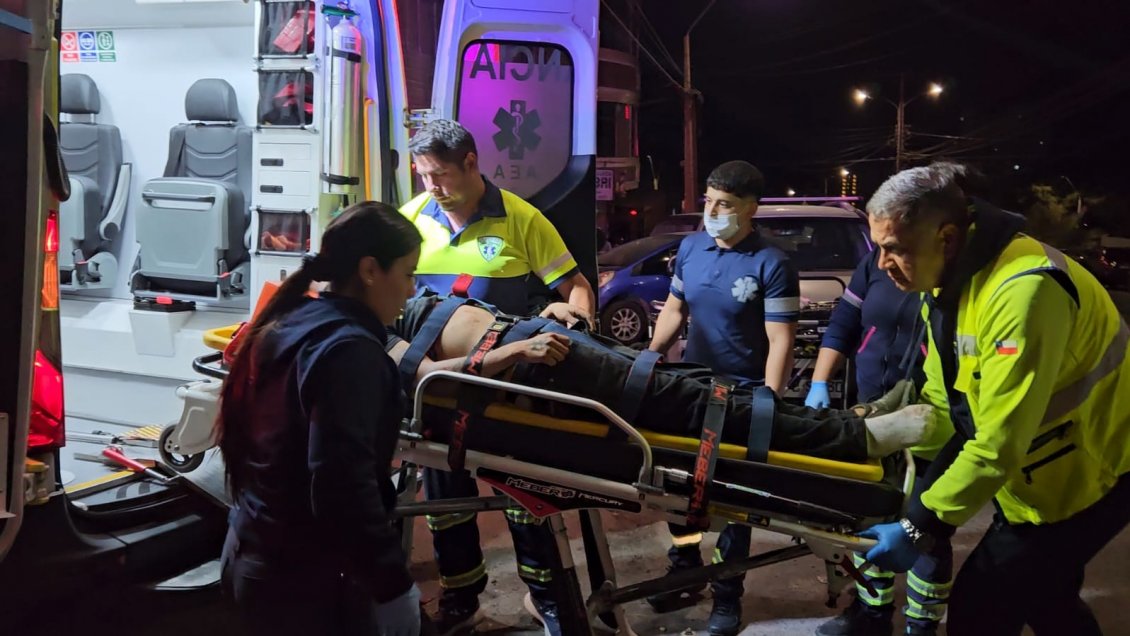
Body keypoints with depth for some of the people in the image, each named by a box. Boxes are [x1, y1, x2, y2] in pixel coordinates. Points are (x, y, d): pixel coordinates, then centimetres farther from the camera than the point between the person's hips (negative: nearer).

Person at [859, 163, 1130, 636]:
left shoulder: (1022, 290, -33)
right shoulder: (950, 274, -3)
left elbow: (1000, 441, -33)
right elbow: (943, 394, 7)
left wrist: (921, 527, -28)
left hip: (1087, 469, -9)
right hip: (1040, 466, 9)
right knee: (1041, 598, 23)